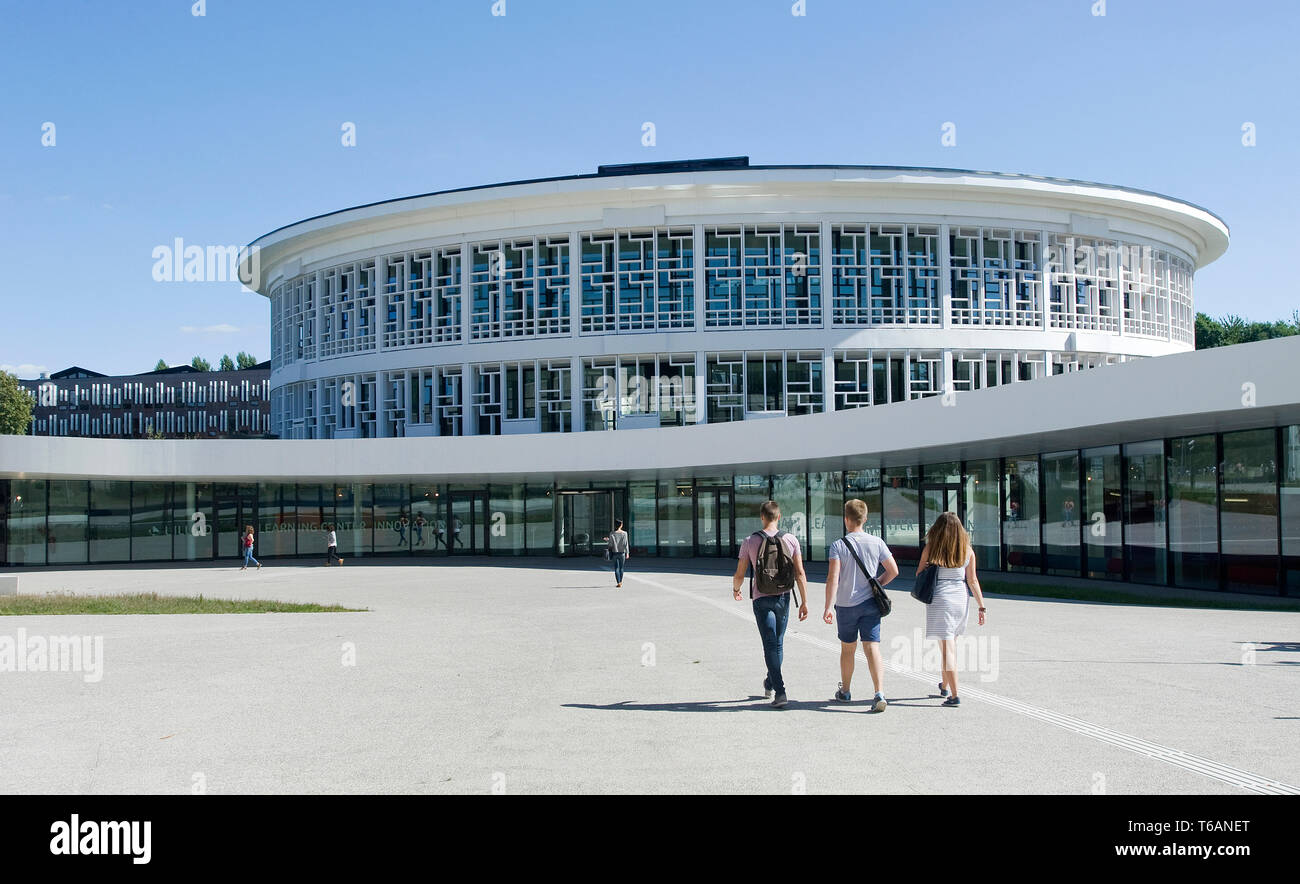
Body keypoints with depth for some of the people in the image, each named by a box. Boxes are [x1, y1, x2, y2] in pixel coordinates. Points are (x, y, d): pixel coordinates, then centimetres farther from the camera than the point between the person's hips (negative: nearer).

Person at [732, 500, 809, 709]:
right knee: (778, 643, 19)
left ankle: (780, 691, -15)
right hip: (783, 598, 3)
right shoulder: (791, 540, -4)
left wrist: (735, 589, 18)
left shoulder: (750, 541, -7)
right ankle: (770, 684, 36)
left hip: (761, 599, -2)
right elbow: (800, 573, -6)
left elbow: (739, 575, -4)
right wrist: (805, 602, -1)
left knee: (770, 646, -3)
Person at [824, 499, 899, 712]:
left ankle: (845, 691, 31)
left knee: (847, 648, 15)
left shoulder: (838, 545, -10)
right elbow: (893, 571, 2)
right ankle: (879, 693, -19)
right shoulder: (876, 543, -2)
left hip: (846, 605, -1)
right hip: (870, 603, 1)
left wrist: (828, 607, -15)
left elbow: (833, 578, -17)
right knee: (872, 648, -3)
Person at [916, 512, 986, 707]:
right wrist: (981, 606, 6)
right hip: (961, 599, 4)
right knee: (951, 643, 21)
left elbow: (919, 574, 3)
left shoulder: (931, 548, -5)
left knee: (948, 647, -4)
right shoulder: (967, 550, 1)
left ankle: (955, 695, -10)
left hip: (939, 600, -4)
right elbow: (972, 580, 2)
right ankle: (945, 686, 37)